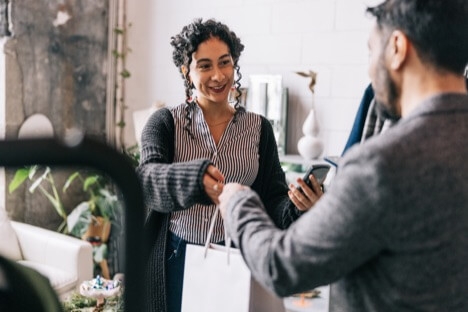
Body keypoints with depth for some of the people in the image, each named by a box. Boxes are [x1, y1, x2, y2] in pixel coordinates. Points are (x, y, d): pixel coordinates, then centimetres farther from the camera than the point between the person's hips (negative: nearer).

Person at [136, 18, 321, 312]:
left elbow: (273, 199, 1)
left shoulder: (259, 128, 3)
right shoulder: (165, 122, -3)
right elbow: (147, 180, -19)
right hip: (177, 258, -1)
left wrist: (297, 206, -22)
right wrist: (196, 179, -39)